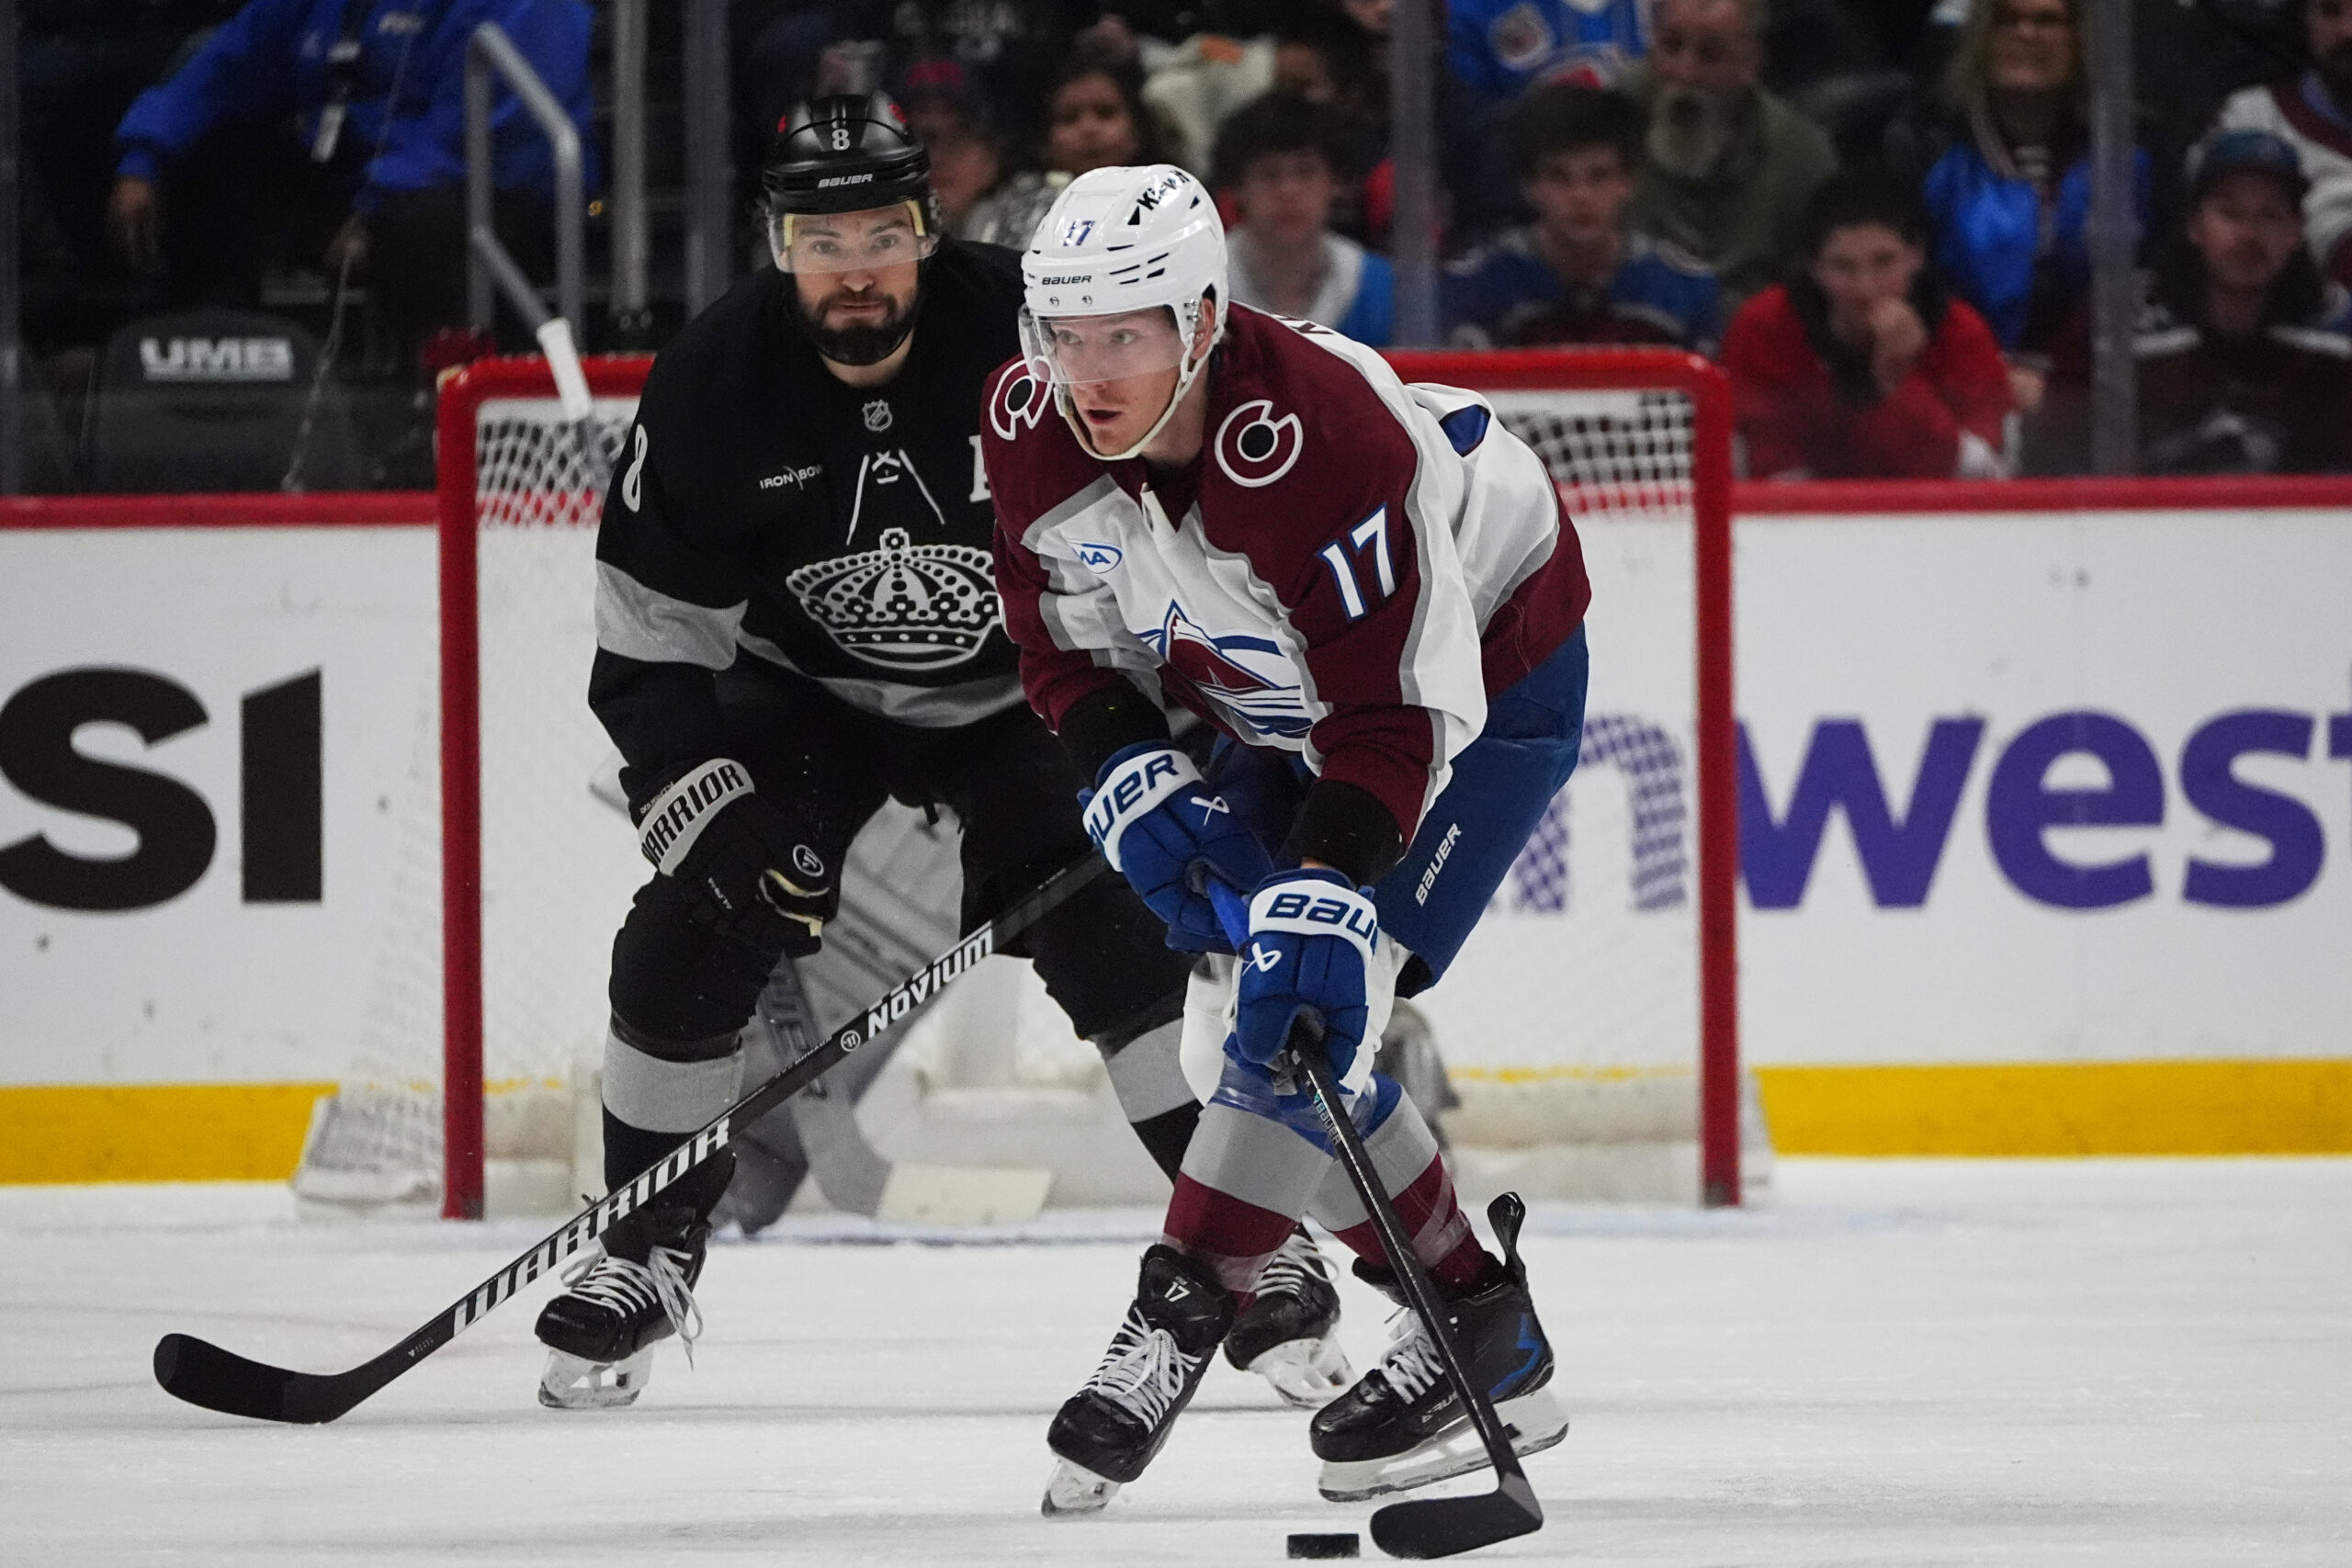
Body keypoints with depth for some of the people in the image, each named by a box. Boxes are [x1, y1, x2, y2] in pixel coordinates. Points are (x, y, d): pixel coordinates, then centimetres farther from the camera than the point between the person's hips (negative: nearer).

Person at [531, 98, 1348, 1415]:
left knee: (1126, 934, -18)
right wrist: (719, 819, -25)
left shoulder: (1033, 341, -27)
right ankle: (649, 1253, 6)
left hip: (1027, 688, -2)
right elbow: (650, 642, -15)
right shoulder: (713, 391, -21)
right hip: (809, 691, 2)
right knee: (694, 935, -13)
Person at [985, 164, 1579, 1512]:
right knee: (1236, 1029, 2)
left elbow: (1398, 708, -35)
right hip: (1276, 706, 8)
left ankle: (1187, 1316, -11)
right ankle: (1477, 1326, 9)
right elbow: (1068, 642, -2)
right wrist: (1133, 781, -19)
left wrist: (1327, 887, -44)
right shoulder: (1032, 429, -16)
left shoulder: (1323, 440, -37)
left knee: (1301, 1005, -20)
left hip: (1481, 672, -8)